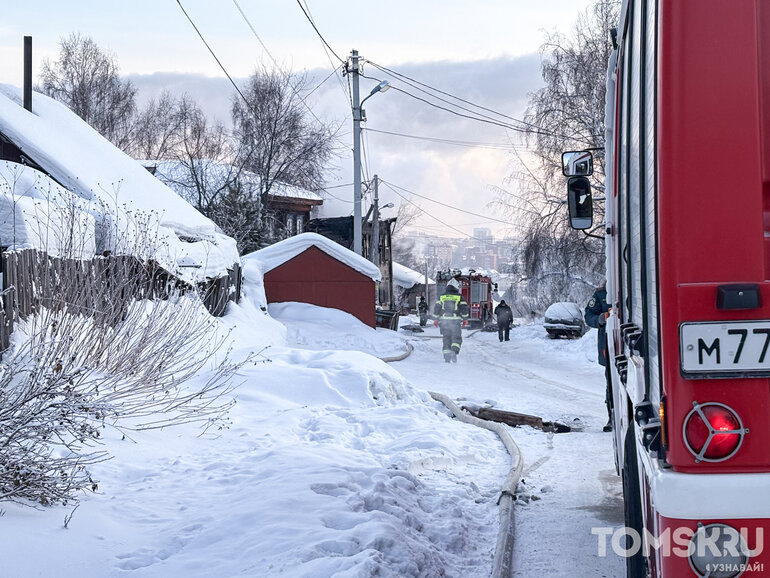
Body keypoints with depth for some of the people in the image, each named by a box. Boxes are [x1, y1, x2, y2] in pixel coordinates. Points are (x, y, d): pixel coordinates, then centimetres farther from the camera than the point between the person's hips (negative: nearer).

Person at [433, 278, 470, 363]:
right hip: (456, 321, -2)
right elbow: (465, 309, -1)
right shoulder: (459, 297, 1)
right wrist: (464, 319, 12)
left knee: (446, 339, 10)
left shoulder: (442, 297, 6)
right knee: (457, 338, 6)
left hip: (444, 321, 2)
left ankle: (446, 356, 2)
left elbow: (436, 309, 4)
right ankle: (454, 351, -20)